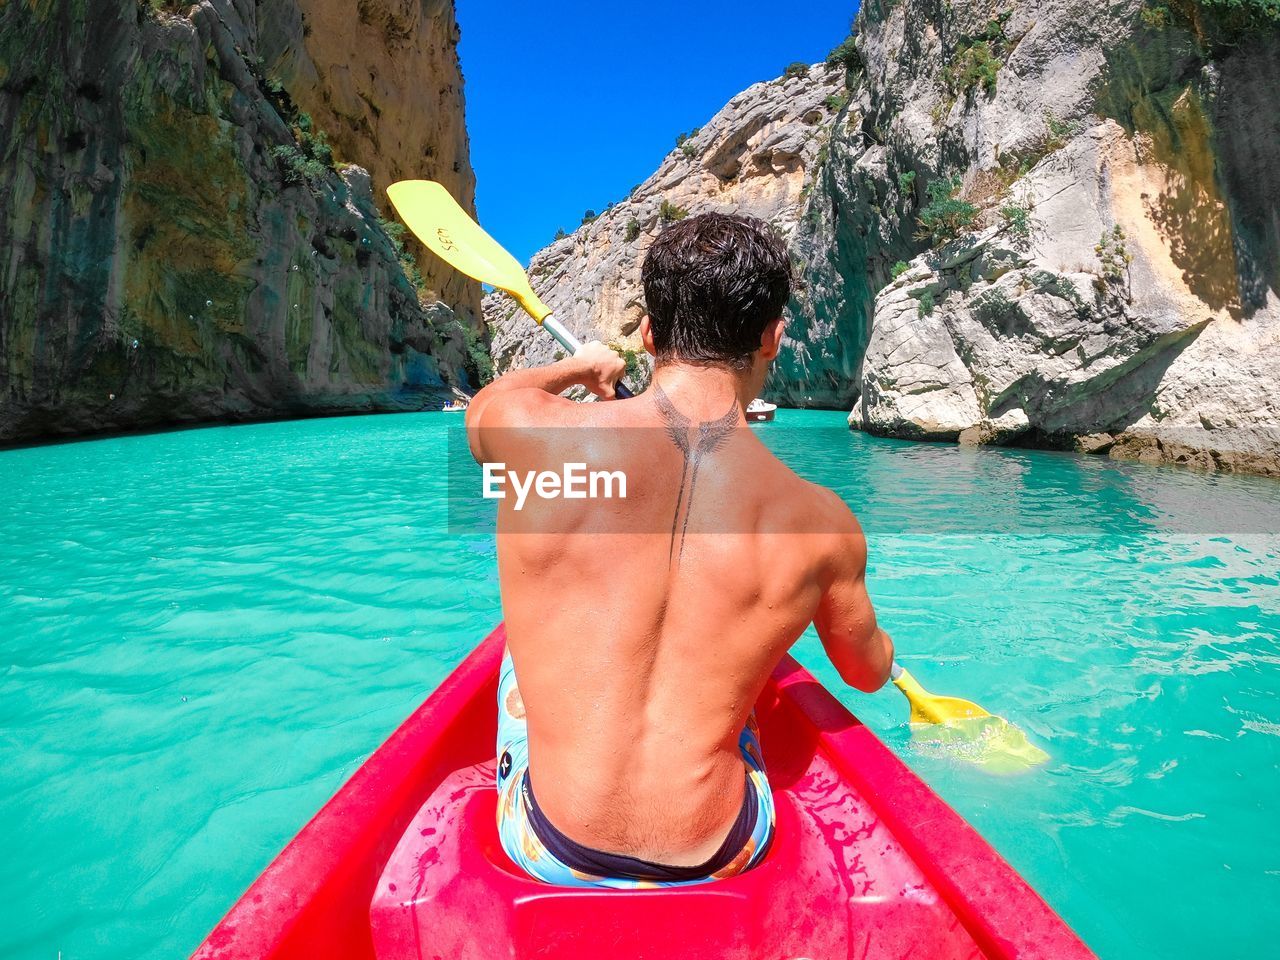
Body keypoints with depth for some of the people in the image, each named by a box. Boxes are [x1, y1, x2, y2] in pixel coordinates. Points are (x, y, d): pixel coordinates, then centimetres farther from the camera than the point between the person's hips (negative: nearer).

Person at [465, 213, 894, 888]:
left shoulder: (533, 434, -20)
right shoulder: (821, 522, -15)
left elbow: (482, 404, 8)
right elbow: (870, 674, 6)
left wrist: (576, 366, 26)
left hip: (550, 854, 0)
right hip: (720, 859, 2)